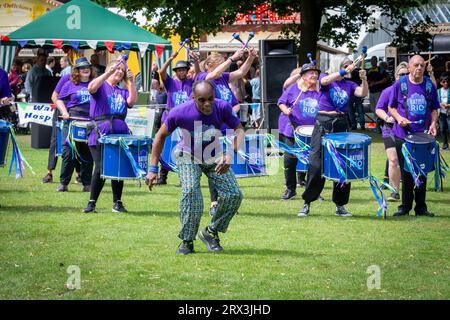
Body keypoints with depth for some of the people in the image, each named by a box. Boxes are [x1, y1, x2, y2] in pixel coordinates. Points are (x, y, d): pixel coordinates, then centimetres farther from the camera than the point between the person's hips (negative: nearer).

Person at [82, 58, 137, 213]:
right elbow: (91, 88, -15)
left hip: (120, 134, 5)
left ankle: (117, 203, 13)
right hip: (100, 134, -5)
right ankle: (92, 203, -1)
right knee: (101, 168, -10)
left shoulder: (122, 92, 19)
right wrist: (108, 73, -17)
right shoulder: (102, 86, 7)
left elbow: (132, 102, 1)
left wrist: (131, 82, -3)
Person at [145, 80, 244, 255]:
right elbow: (161, 136, -13)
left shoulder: (223, 108, -27)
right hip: (188, 157, -3)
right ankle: (187, 241, -14)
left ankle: (211, 232, 12)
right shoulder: (180, 113, -29)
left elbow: (239, 130, -18)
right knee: (190, 191, -28)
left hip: (215, 157, 3)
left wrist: (230, 156, -36)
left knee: (234, 194, -11)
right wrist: (153, 169, -14)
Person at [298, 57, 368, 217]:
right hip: (323, 125, -4)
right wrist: (344, 71, -27)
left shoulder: (349, 84, 13)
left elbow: (363, 93, -3)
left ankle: (340, 205, 11)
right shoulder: (324, 78, 4)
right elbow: (325, 81, -20)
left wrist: (364, 79, -20)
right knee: (316, 165, -7)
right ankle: (307, 204, 1)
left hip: (341, 125, 4)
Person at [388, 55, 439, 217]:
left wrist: (433, 123, -4)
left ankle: (421, 207, 12)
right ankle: (405, 205, 13)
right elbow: (391, 107, 6)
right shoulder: (400, 84, 0)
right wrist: (399, 118, -13)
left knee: (422, 172, 5)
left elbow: (434, 109, 13)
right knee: (406, 172, 4)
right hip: (403, 135, -1)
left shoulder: (430, 86, 5)